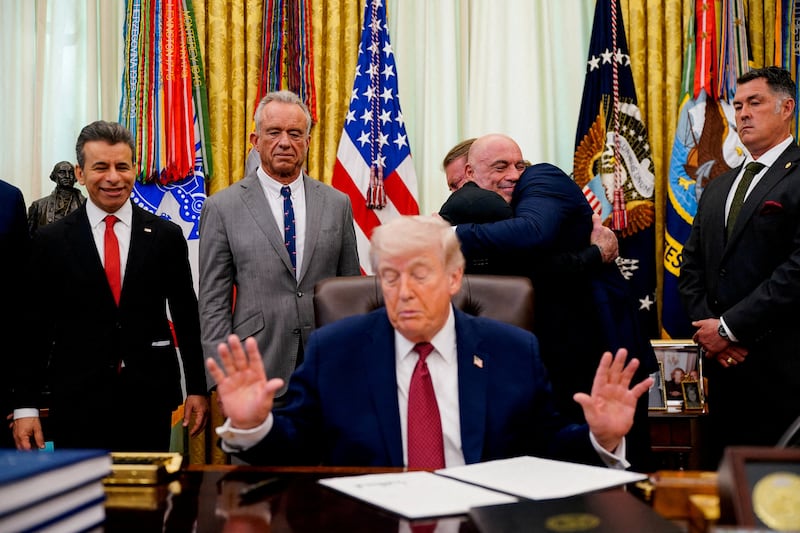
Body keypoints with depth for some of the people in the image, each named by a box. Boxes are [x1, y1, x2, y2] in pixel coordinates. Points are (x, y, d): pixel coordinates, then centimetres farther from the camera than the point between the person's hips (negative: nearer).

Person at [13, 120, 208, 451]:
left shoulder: (166, 236, 3)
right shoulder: (51, 240, 2)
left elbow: (187, 317, 6)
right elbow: (35, 328, 2)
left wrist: (197, 388, 5)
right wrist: (25, 405, -1)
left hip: (150, 399, 1)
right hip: (76, 402, 0)